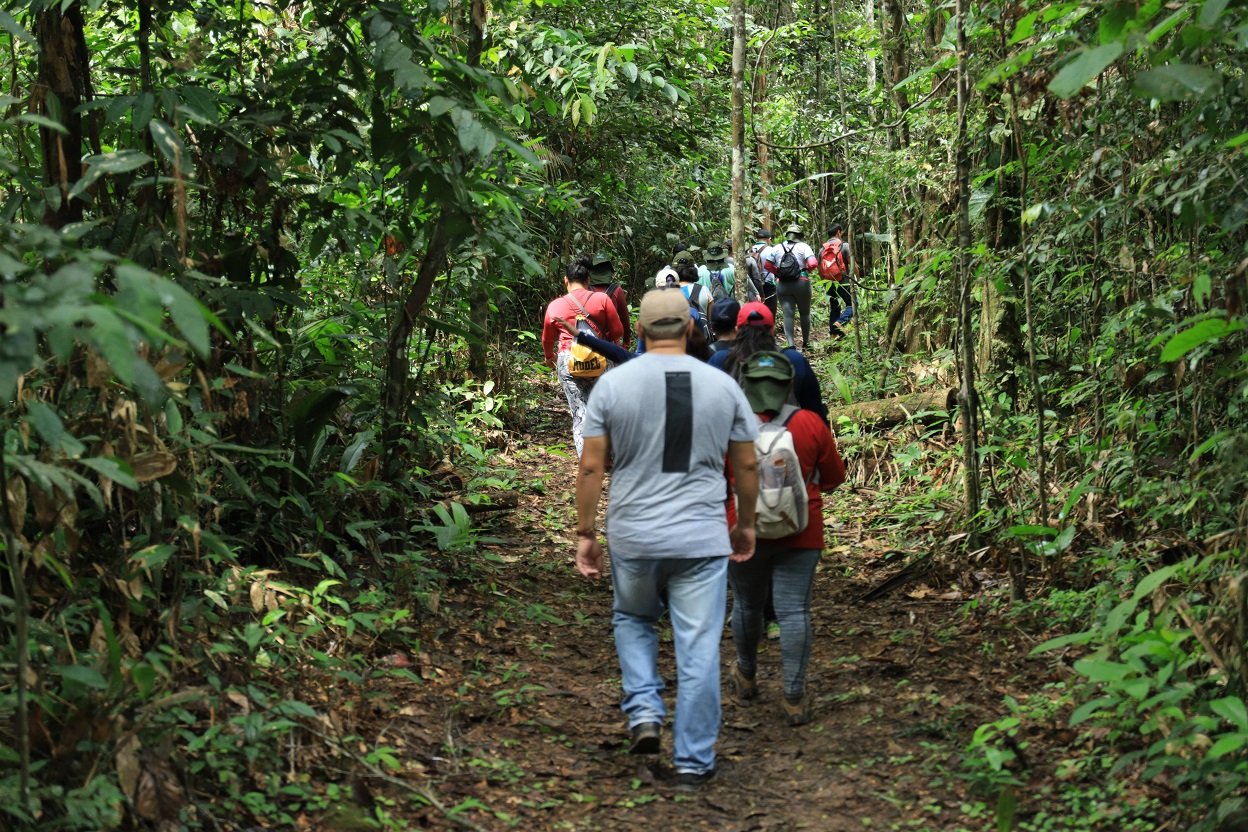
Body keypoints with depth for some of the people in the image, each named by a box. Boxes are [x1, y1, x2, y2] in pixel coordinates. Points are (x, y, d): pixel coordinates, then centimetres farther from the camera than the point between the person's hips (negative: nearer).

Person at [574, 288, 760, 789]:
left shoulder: (613, 383, -3)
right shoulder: (722, 386, 2)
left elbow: (591, 467, -4)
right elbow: (746, 466, 8)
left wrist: (585, 533, 4)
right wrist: (746, 524, 22)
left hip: (633, 538, 0)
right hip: (702, 539, 0)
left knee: (633, 620, 26)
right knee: (698, 649, 5)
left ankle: (644, 712, 10)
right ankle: (693, 762, 8)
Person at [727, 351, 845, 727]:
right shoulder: (811, 424, -5)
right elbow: (834, 478, 5)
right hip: (799, 536, 0)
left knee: (746, 604, 18)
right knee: (794, 611, 0)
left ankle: (747, 677, 37)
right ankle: (795, 696, -1)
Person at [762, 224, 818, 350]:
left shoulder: (777, 248, 4)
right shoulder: (803, 247, -5)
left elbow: (767, 265, 8)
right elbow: (813, 264, -16)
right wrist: (806, 270, 3)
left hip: (782, 285, 1)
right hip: (801, 283, -1)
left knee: (788, 315, -2)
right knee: (804, 313, 15)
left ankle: (791, 343, -15)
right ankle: (805, 342, 22)